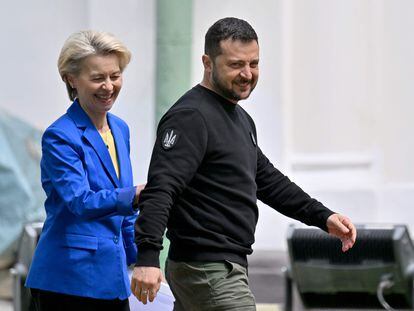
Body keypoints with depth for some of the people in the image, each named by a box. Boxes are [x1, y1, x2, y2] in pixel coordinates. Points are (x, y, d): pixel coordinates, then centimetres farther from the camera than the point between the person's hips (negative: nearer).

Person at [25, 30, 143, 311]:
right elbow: (80, 201, -23)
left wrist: (139, 256, 21)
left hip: (112, 276, 7)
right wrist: (135, 196, -37)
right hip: (70, 279, -7)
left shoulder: (120, 129, 12)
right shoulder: (60, 137, -11)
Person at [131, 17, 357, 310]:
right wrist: (147, 256, -35)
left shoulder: (241, 119, 19)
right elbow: (160, 188, -24)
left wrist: (322, 216, 19)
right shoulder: (190, 117, -14)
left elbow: (267, 179, 28)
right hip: (211, 274, -10)